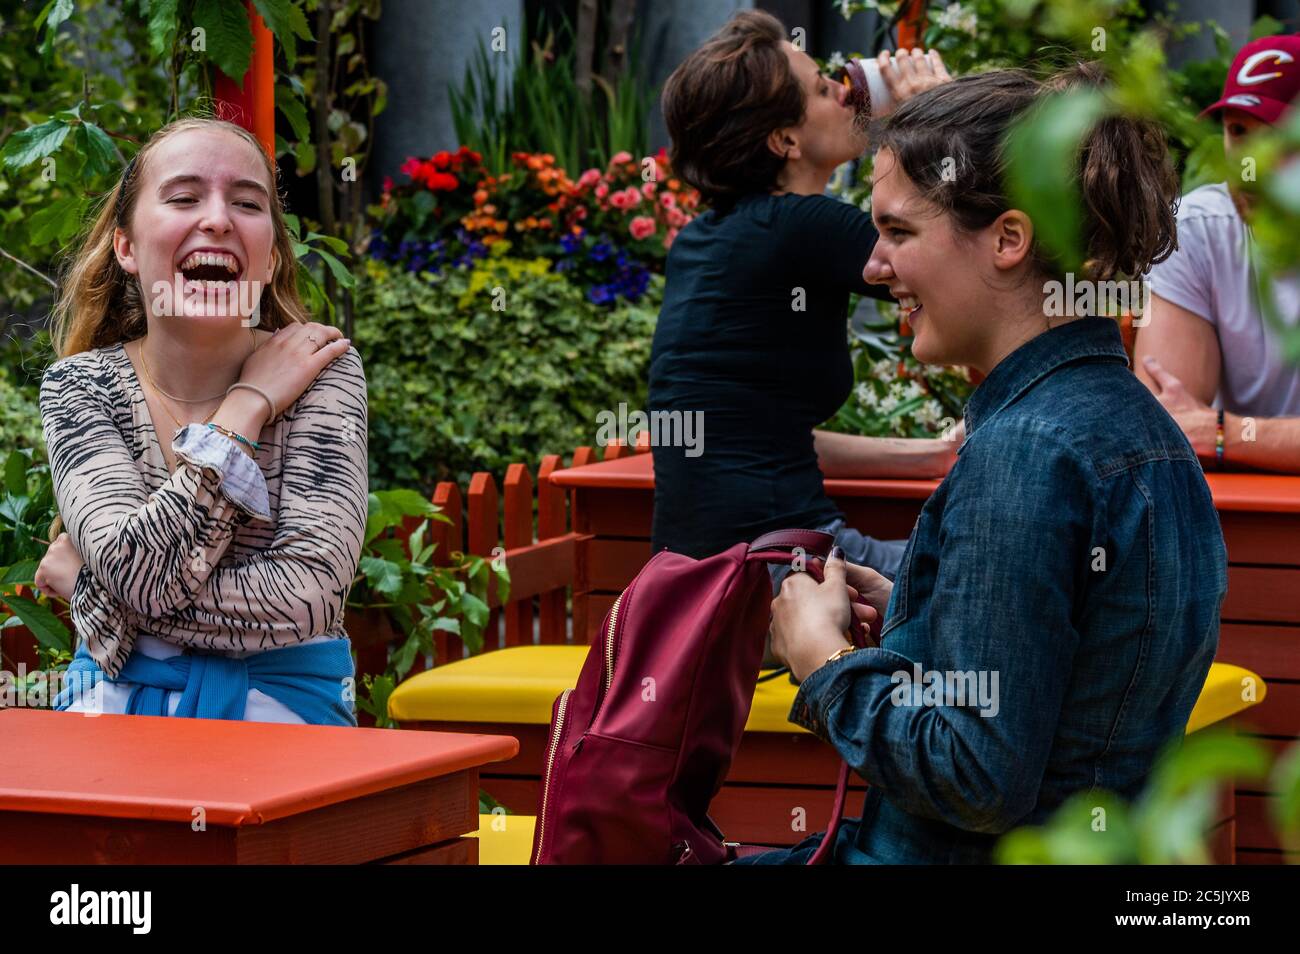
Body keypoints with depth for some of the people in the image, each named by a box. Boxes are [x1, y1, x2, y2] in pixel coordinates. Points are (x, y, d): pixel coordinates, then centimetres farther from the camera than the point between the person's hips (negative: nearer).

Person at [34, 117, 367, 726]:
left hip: (283, 706, -1)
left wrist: (86, 585, -8)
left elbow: (308, 595, -14)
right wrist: (249, 404, -8)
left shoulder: (322, 370, 0)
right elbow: (144, 573, -14)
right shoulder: (79, 386, 3)